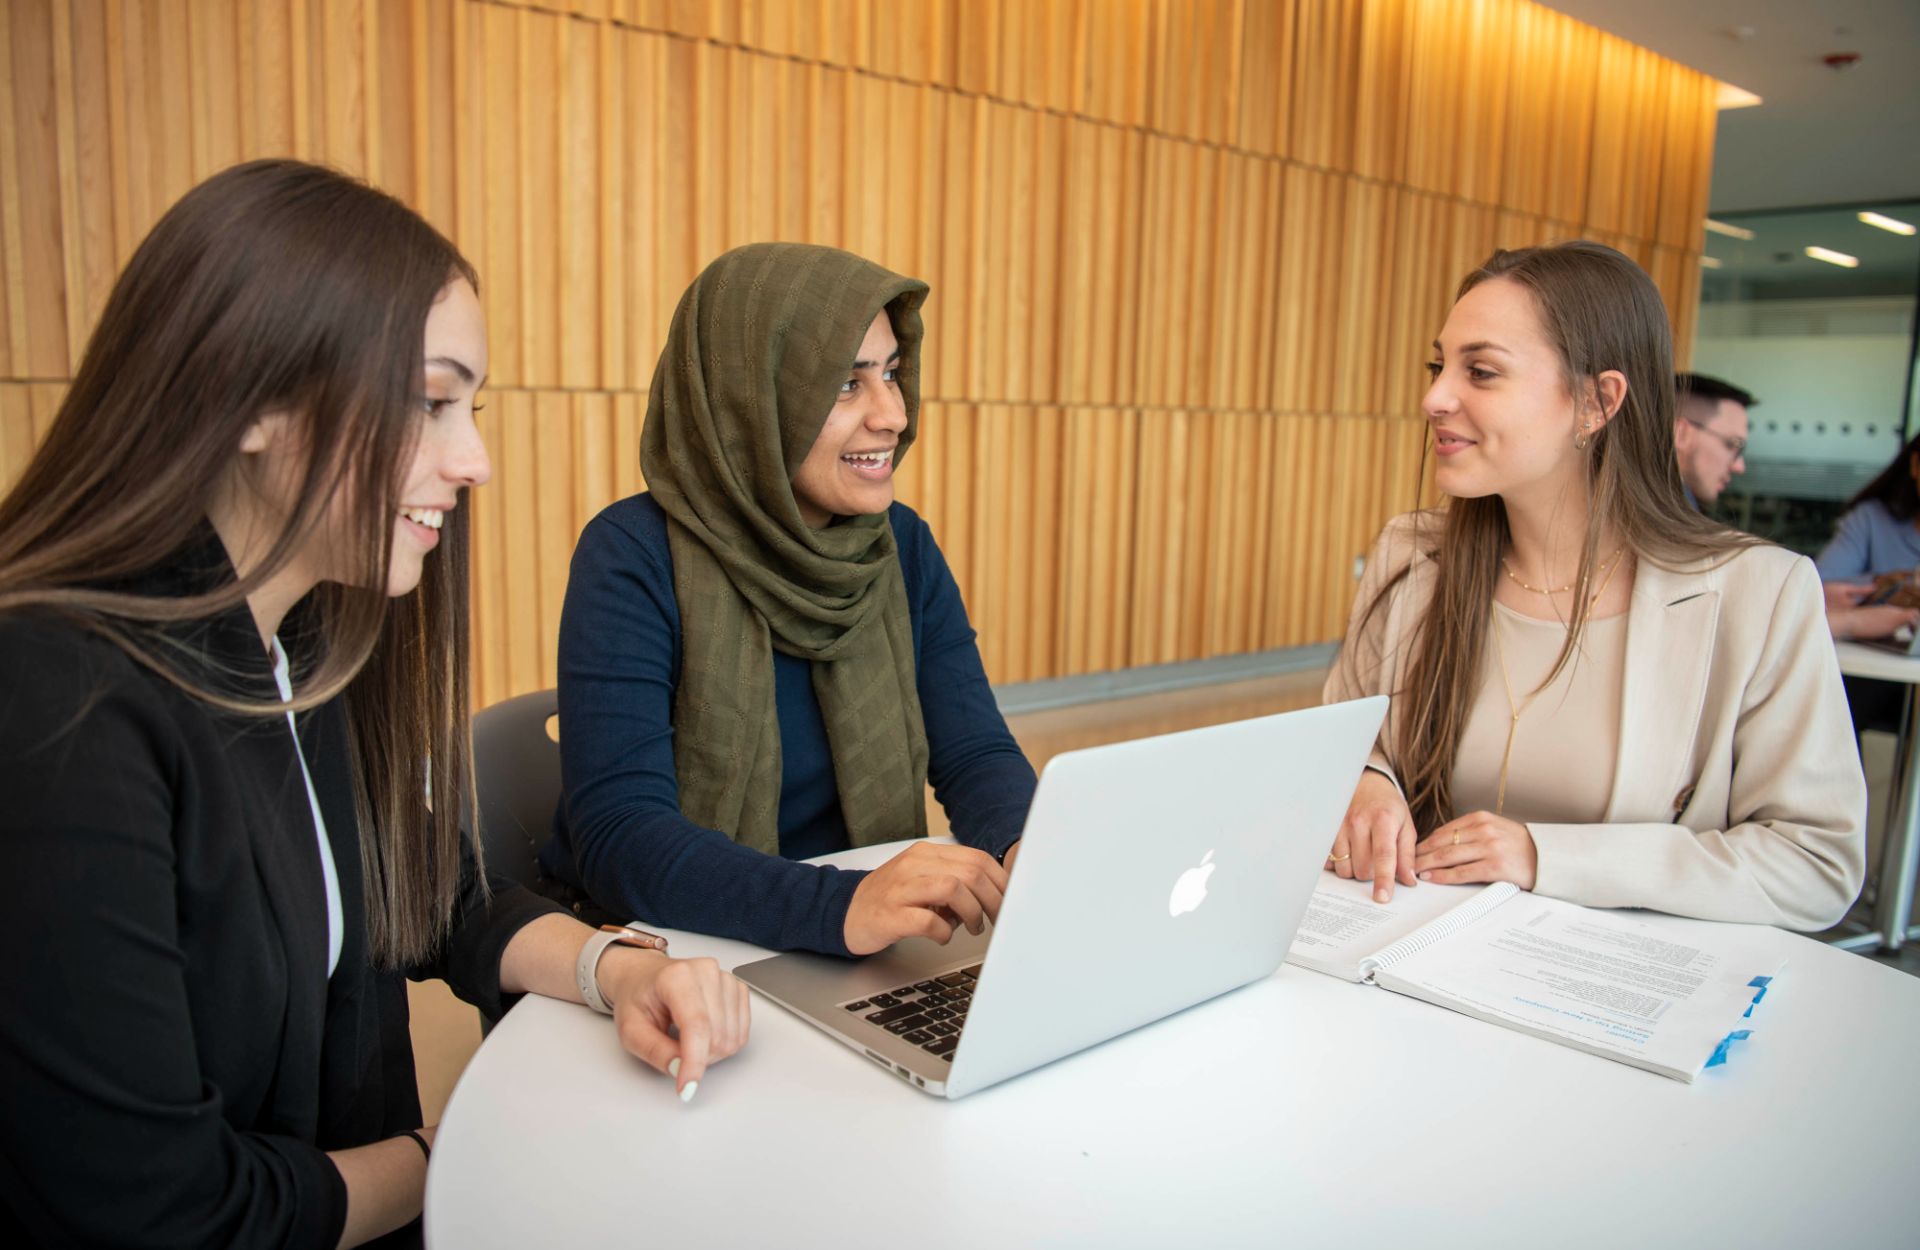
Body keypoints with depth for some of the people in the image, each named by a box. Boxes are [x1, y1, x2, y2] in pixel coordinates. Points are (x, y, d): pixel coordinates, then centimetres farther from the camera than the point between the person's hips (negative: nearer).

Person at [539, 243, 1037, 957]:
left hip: (852, 973, 2)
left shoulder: (902, 547, 1)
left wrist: (1026, 849, -25)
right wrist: (841, 906, -40)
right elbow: (617, 835, -25)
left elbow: (976, 752, -2)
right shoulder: (633, 558, -17)